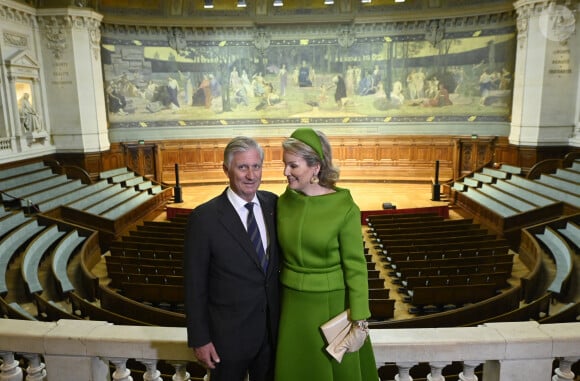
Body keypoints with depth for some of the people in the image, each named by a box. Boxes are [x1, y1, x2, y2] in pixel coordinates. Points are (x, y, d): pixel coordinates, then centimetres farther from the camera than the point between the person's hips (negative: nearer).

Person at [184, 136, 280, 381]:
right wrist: (199, 339, -9)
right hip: (229, 334, -4)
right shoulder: (204, 217, -17)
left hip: (272, 328, 4)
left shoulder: (272, 203, -3)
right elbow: (194, 285, -12)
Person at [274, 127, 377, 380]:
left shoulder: (345, 208, -17)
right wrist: (278, 297, 10)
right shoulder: (284, 201, -4)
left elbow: (355, 266, -12)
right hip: (292, 303, 4)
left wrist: (359, 318, -10)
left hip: (331, 304, -4)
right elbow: (280, 253, 6)